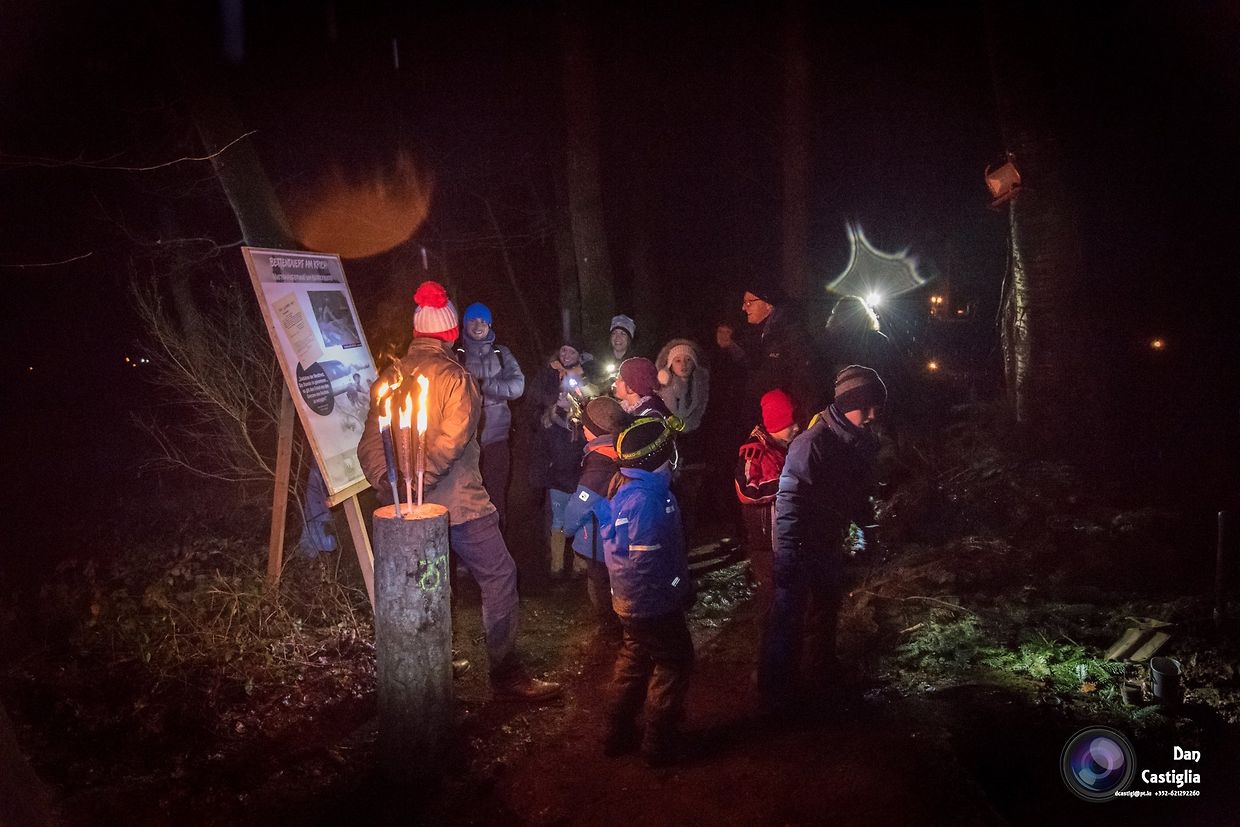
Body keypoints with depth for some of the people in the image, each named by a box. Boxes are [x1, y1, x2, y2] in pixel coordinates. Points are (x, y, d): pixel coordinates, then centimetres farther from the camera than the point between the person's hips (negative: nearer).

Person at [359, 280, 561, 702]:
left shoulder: (389, 379, 7)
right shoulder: (454, 377, -11)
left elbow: (370, 444, 2)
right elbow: (450, 443, -21)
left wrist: (389, 483, -8)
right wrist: (418, 481, -17)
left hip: (413, 509, 7)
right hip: (459, 503, -6)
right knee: (499, 577, 2)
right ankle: (506, 674, 4)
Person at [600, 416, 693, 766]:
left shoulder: (623, 485, 2)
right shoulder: (646, 500, -29)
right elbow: (647, 562, -29)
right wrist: (679, 590, -16)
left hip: (630, 601, 9)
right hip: (652, 604, -9)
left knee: (634, 659, 22)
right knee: (674, 662, 7)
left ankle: (619, 734, 33)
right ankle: (660, 743, 17)